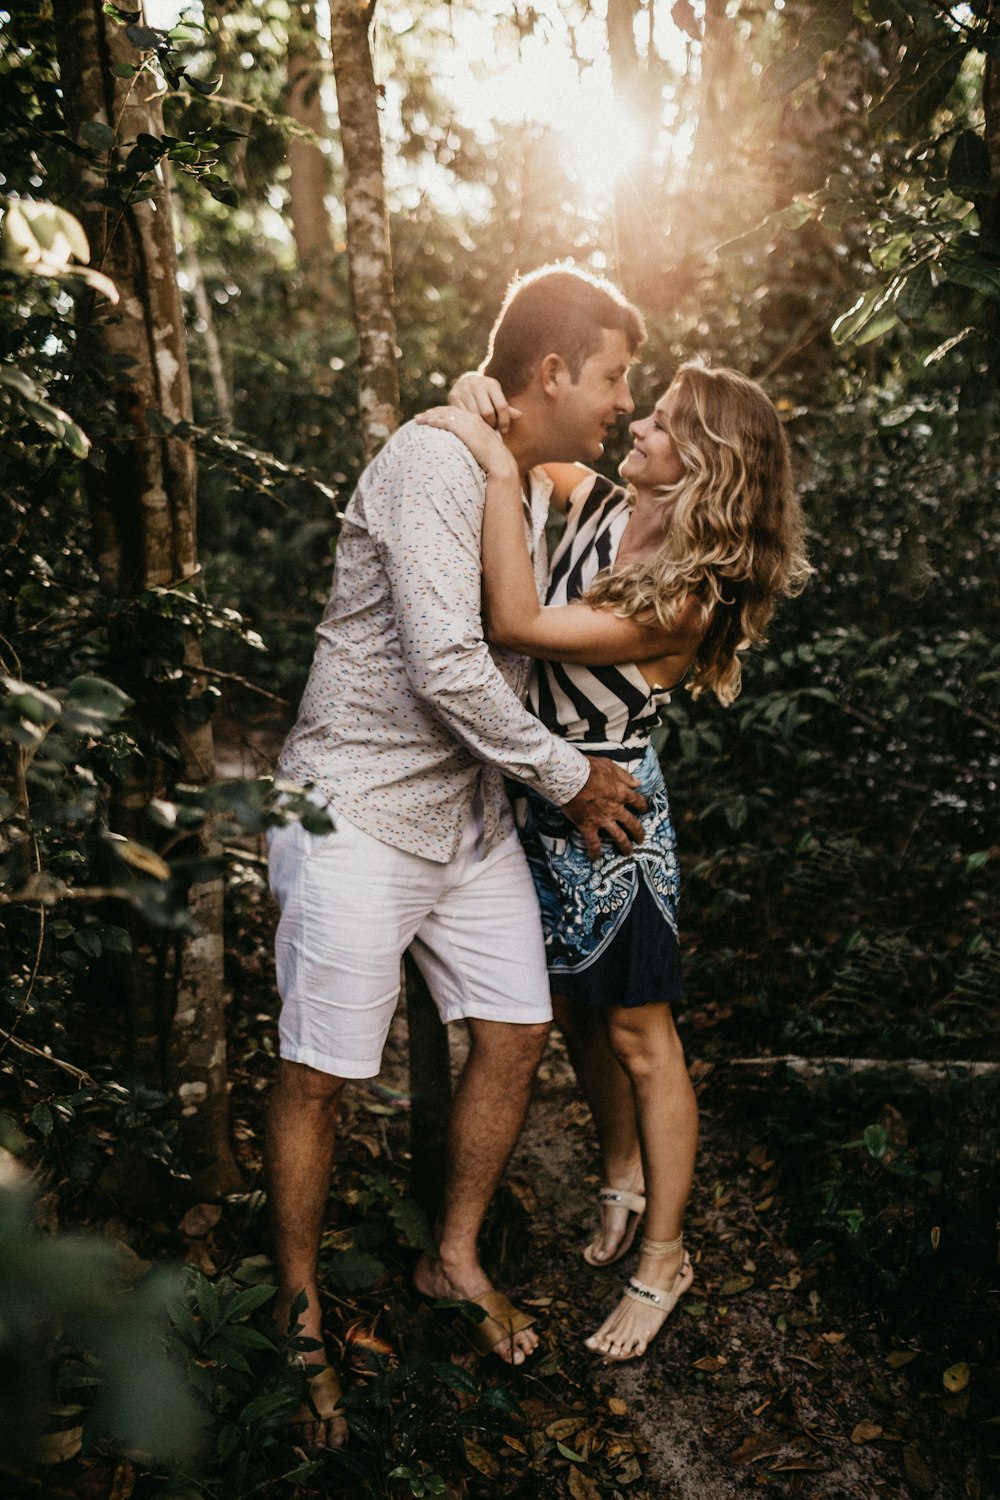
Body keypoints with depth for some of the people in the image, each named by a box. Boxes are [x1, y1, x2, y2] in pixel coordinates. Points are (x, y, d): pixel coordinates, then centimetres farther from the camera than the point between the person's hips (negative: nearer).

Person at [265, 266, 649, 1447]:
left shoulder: (538, 487, 11)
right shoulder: (431, 464, -18)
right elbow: (444, 665, -25)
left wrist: (568, 780, 11)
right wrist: (569, 778, -14)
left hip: (470, 810, 9)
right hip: (360, 808, -8)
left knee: (515, 1034, 10)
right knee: (318, 1074, 0)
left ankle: (454, 1260, 31)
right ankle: (297, 1315, 20)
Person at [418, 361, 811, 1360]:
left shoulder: (689, 595, -24)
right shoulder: (598, 502, -3)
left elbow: (515, 626, -30)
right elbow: (524, 448, 12)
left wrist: (497, 465, -32)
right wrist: (480, 394, -12)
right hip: (545, 790, 7)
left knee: (637, 1032, 4)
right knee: (575, 1009, 19)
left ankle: (664, 1257, 20)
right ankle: (622, 1175, 41)